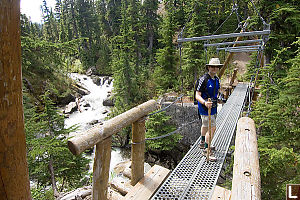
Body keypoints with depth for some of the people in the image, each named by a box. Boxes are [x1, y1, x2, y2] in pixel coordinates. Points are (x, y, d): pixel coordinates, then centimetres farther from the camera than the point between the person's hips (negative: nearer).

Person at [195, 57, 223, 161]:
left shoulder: (216, 79, 5)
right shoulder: (203, 79, -20)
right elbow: (197, 96, -22)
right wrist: (205, 103, -38)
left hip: (213, 107, 8)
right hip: (204, 107, -8)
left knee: (205, 125, 24)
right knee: (212, 128, -8)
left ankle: (203, 143, 43)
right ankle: (207, 150, 7)